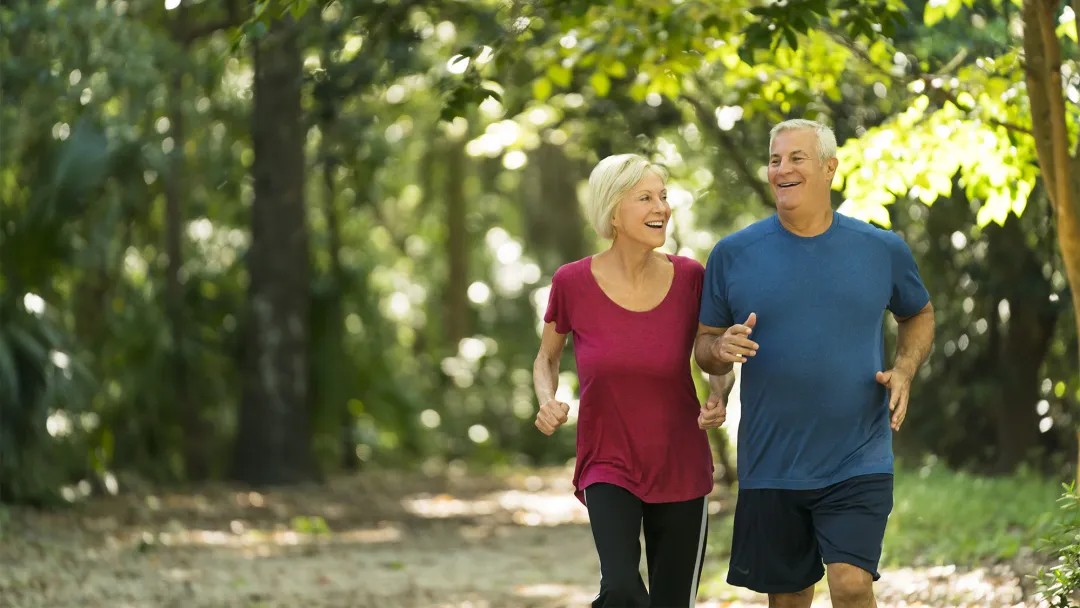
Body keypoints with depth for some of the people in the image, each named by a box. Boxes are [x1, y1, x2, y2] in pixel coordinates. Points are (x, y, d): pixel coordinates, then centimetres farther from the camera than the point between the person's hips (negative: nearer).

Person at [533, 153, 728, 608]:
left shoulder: (689, 277, -8)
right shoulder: (573, 282, -10)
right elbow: (547, 357, 8)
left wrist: (718, 399, -13)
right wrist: (547, 402, -13)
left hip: (681, 472, 2)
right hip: (608, 468, -2)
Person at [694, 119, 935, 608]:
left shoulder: (882, 249, 2)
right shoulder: (734, 254, 1)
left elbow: (918, 314, 20)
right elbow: (704, 345, 9)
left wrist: (904, 371, 1)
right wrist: (722, 349, -15)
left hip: (858, 462, -1)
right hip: (770, 468, 1)